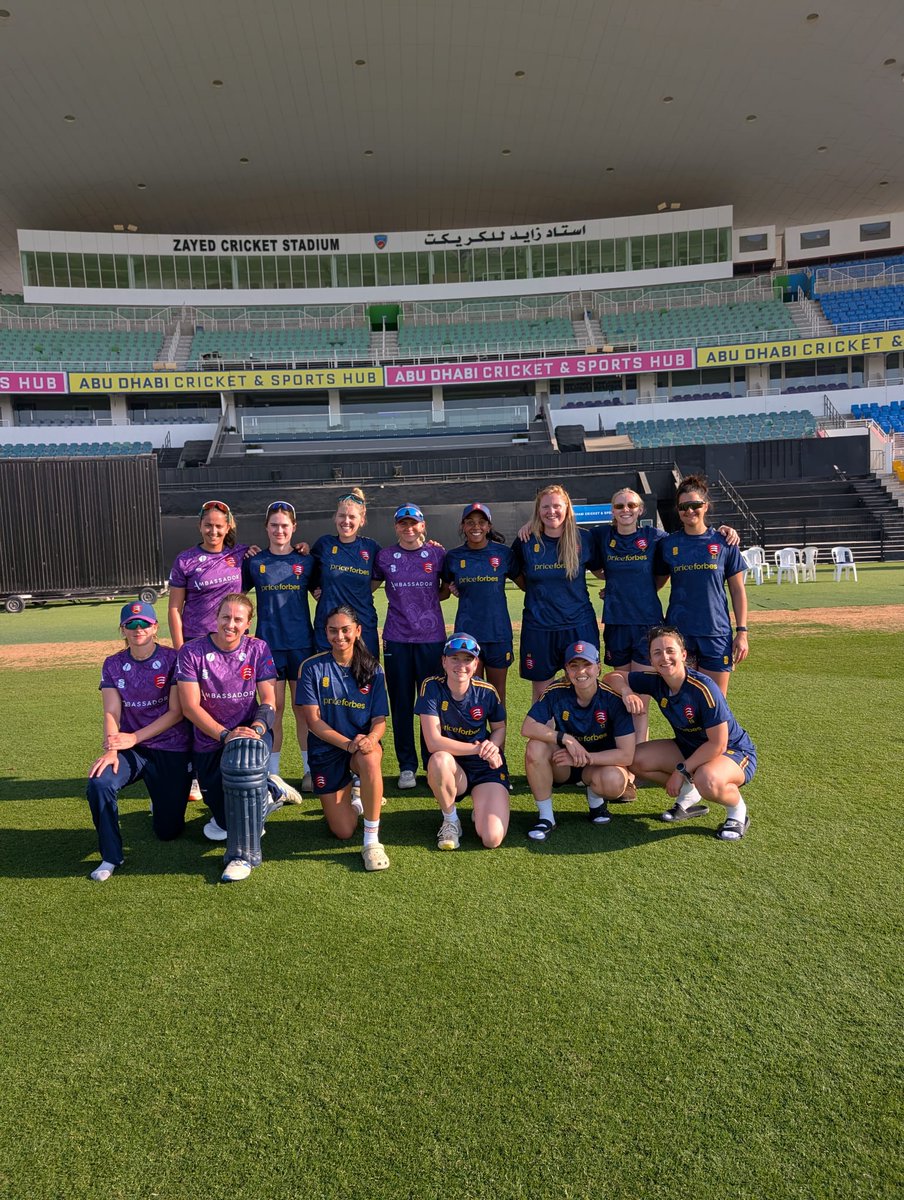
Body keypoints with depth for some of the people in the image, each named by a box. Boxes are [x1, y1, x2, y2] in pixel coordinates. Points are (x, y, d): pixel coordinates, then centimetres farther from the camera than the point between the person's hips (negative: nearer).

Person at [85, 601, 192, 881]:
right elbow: (111, 712, -5)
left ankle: (164, 801, 37)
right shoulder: (113, 664, 4)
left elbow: (177, 712, -11)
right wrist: (110, 751, -23)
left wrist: (135, 737, -20)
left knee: (168, 831, -1)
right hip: (131, 749, 2)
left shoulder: (172, 659, -7)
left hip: (171, 750, -2)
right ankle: (110, 857, -9)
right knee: (99, 783, -30)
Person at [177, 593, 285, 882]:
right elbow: (190, 706, -12)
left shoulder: (258, 649, -3)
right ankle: (268, 795, 35)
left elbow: (269, 700, -5)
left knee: (242, 762, -39)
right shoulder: (192, 652, -8)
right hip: (208, 741, 1)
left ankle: (243, 854, -27)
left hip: (251, 731, -1)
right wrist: (225, 734, -23)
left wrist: (256, 729, -24)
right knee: (225, 821, 2)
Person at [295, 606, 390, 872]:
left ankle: (372, 841, -26)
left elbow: (380, 720, -3)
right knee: (344, 832, -6)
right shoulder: (312, 667, -5)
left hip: (363, 744, 0)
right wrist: (348, 743, -24)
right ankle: (350, 795, 29)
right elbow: (313, 719, -9)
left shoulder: (373, 670, 0)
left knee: (370, 759, -39)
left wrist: (370, 739, -27)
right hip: (326, 750, 0)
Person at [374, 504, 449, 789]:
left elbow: (445, 590, 15)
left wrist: (426, 600, 0)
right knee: (401, 703, 5)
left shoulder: (437, 554, 4)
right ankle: (407, 766, 16)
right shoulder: (384, 557, 4)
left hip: (432, 637, 0)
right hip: (397, 638, 1)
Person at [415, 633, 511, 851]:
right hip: (452, 770, 0)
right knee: (439, 760, -38)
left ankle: (481, 806, 19)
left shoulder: (487, 692, -9)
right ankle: (450, 820, -8)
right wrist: (479, 748, -24)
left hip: (487, 767, 1)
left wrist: (493, 747, -15)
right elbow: (433, 742, -23)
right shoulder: (432, 687, -16)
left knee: (492, 839, -19)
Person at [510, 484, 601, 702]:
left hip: (579, 625, 0)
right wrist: (539, 592, 6)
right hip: (538, 627, 0)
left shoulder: (583, 538, 0)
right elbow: (518, 577, 14)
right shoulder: (525, 542, 0)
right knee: (541, 693, 8)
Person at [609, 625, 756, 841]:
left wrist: (681, 770, -22)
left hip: (733, 751, -7)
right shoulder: (655, 681, -10)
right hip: (689, 748, 7)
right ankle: (689, 796, 12)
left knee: (707, 780, -40)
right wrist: (627, 692, -24)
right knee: (637, 760, -11)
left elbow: (718, 744, -26)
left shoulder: (703, 688, -29)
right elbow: (613, 677, -2)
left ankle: (738, 812, -4)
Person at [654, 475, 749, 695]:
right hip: (678, 631, 1)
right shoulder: (667, 544, 5)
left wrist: (742, 631, 0)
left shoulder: (724, 543, 2)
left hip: (716, 632, -1)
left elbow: (737, 590, 4)